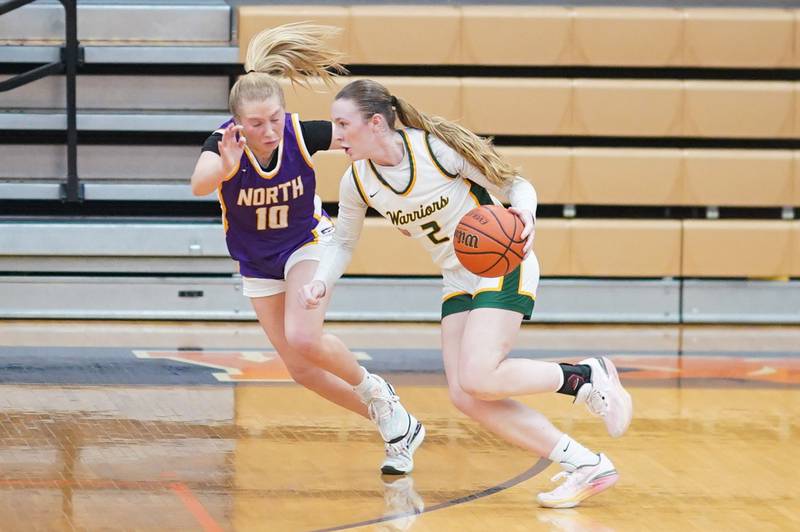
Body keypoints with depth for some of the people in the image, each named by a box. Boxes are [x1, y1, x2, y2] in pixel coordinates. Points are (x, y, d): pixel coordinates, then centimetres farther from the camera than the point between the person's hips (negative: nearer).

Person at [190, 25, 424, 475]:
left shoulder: (301, 134, -28)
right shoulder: (225, 142, -29)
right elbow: (199, 185, -49)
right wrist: (224, 168, -70)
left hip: (307, 243, -2)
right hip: (257, 262, 2)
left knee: (303, 338, -27)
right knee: (301, 369, 2)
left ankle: (374, 390, 1)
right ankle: (394, 424, 18)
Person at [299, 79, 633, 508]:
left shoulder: (436, 149, -21)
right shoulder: (356, 183, -4)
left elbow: (516, 186, -11)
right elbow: (343, 242, 13)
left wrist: (524, 213, -33)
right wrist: (321, 283, -7)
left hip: (502, 266, -7)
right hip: (458, 283, 7)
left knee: (477, 379, -25)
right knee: (465, 398, -9)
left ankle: (588, 377, -4)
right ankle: (586, 466, -5)